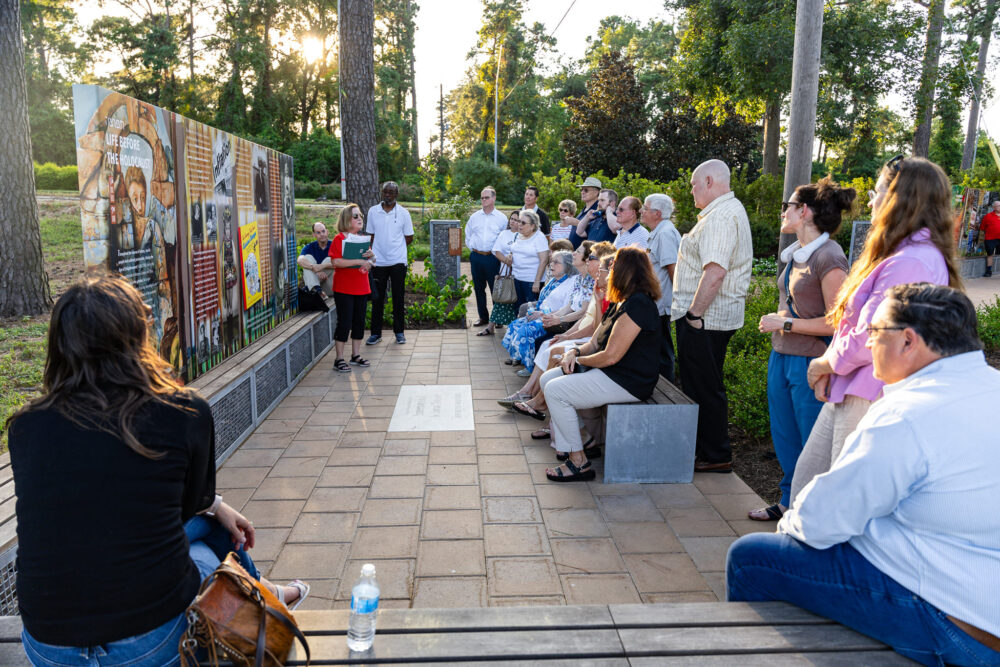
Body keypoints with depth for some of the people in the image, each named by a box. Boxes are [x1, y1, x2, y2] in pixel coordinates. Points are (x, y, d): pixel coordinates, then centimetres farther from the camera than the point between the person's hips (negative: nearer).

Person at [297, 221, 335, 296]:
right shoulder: (309, 247, 2)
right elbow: (300, 260, -19)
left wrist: (323, 266, -34)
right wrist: (314, 268, -37)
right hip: (311, 281, 1)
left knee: (329, 260, -20)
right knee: (308, 257, -15)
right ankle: (315, 288, -39)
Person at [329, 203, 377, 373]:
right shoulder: (339, 239, -9)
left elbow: (371, 261, 18)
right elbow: (336, 262, -20)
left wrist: (371, 256, -5)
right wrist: (358, 261, -25)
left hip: (361, 288, 7)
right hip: (344, 289, -7)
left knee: (359, 322, 12)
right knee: (344, 323, -4)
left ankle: (356, 355, 23)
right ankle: (339, 359, 4)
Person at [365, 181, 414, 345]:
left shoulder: (403, 213, 1)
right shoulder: (373, 211, 5)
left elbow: (409, 238, 6)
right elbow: (371, 236, 11)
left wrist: (395, 246, 3)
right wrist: (377, 250, 0)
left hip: (398, 261, -1)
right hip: (378, 261, 1)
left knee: (398, 297, 4)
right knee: (377, 297, 5)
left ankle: (399, 331, 15)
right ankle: (376, 333, 14)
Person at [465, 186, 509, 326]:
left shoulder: (501, 218, 1)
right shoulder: (474, 217, 9)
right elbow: (468, 236, 18)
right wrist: (473, 250, 10)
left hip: (493, 257, -3)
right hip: (476, 257, 3)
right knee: (479, 288, 9)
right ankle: (483, 317, 20)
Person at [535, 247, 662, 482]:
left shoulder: (637, 305, -21)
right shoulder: (620, 304, 13)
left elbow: (611, 356, -25)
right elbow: (595, 343, 15)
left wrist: (580, 360, -9)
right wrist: (574, 352, -6)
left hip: (627, 382, -11)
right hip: (608, 372, 11)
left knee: (555, 390, -19)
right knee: (547, 380, 8)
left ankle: (579, 463, -11)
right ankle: (561, 442, 9)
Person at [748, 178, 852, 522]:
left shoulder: (828, 257, -17)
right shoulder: (795, 253, 11)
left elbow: (837, 322, -20)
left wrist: (786, 323, -16)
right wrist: (776, 320, 6)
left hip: (810, 364, -9)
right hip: (782, 357, 9)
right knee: (784, 440, 19)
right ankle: (790, 502, 35)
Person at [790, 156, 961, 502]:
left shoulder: (911, 262, -21)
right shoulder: (901, 254, 14)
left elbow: (871, 337, -23)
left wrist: (828, 362, -5)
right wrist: (830, 368, 5)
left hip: (869, 400, -10)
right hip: (847, 391, 10)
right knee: (808, 478, 17)